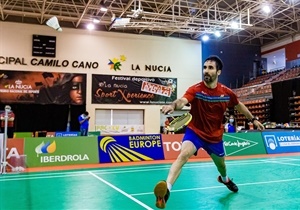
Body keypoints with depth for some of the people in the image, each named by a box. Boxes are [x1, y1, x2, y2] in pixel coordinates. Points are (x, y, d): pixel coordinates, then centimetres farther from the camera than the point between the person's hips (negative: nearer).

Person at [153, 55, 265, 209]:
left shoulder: (226, 92, -9)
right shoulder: (195, 89, -20)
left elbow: (239, 105, 11)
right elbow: (182, 100, -40)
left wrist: (253, 119, 17)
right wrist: (173, 105, -63)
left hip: (215, 136, 4)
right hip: (195, 132, -4)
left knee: (220, 163, 25)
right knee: (184, 154, -33)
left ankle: (224, 179, 63)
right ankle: (166, 189, -39)